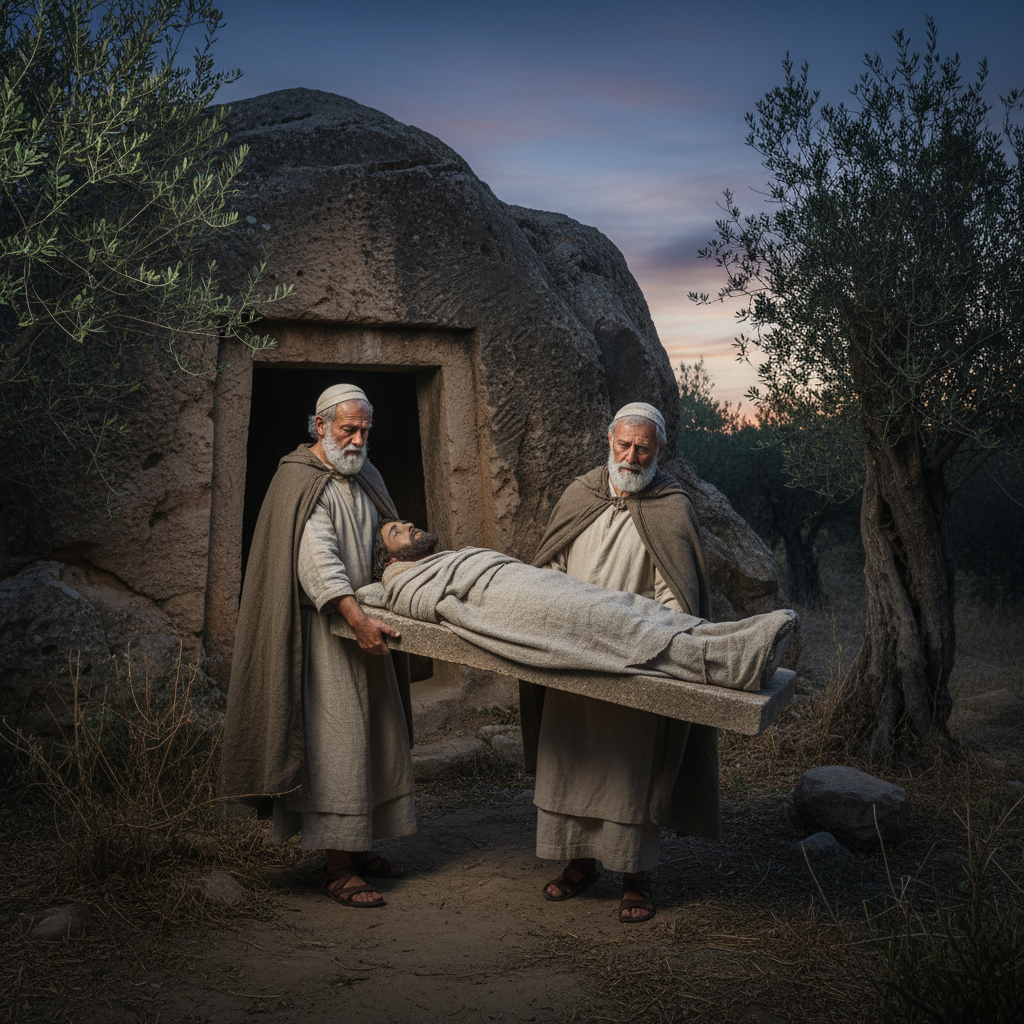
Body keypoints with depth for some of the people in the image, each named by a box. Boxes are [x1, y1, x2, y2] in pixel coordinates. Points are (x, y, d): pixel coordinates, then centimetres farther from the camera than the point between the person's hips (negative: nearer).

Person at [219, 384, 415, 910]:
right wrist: (355, 616, -36)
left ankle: (356, 845, 22)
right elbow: (316, 556, -26)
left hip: (365, 620, 9)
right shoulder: (302, 483, -12)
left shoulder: (364, 476, 15)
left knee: (373, 734, 10)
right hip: (323, 627, -9)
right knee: (334, 738, -10)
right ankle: (337, 868, -6)